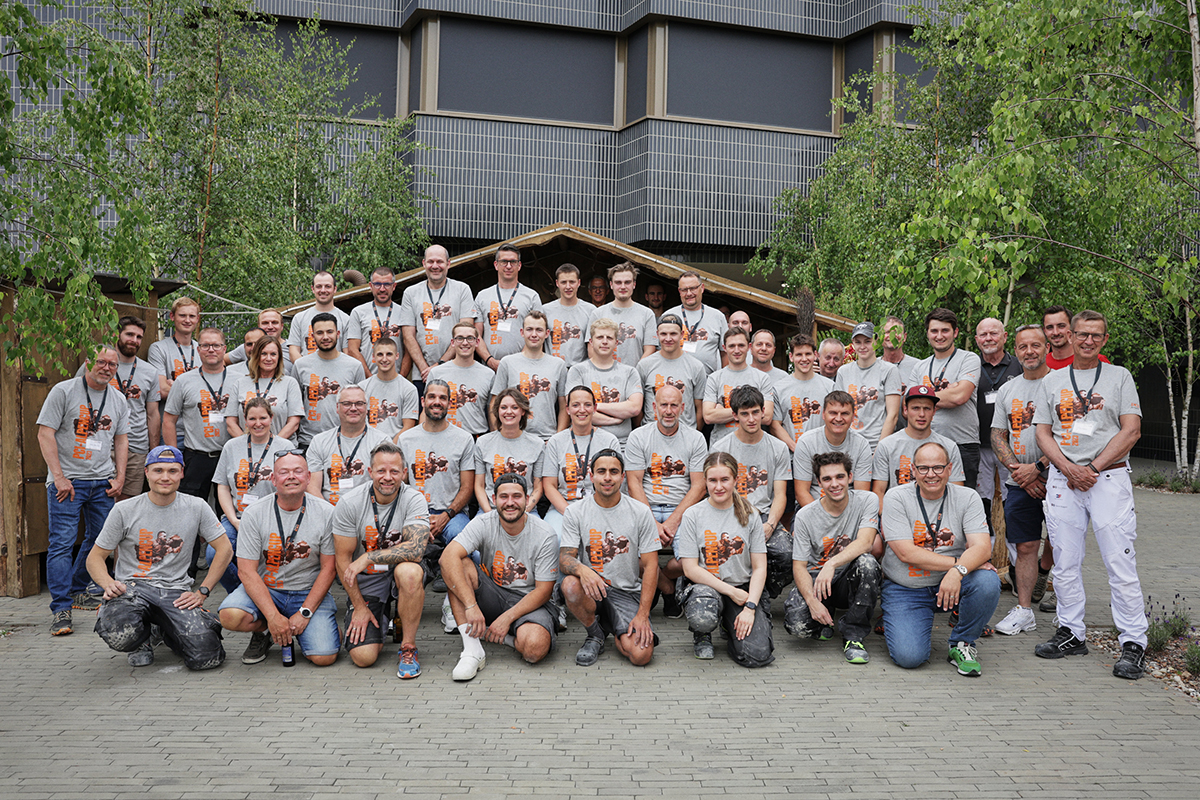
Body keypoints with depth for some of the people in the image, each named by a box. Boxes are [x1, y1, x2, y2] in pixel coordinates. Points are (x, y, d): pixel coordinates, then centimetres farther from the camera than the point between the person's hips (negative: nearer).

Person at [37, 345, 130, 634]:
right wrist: (58, 476, -14)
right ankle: (60, 609, -10)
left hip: (103, 481, 6)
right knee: (62, 542, -10)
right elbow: (45, 434, -8)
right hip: (67, 480, -5)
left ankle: (77, 591, 28)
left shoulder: (118, 400, 12)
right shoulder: (63, 391, -4)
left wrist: (119, 477, 6)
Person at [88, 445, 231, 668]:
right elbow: (95, 557, 5)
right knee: (119, 636, -37)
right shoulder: (124, 511, 1)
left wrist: (201, 592, -4)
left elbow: (225, 549, 5)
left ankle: (167, 632, 15)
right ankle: (146, 635, 5)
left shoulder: (197, 508, 3)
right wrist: (108, 584, -17)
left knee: (206, 657, -21)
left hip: (176, 591, 1)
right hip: (133, 586, -1)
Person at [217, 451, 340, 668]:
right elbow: (247, 571, -11)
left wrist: (304, 613, -14)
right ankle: (263, 631, 5)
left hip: (309, 592, 0)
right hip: (265, 589, 0)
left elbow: (329, 568, -5)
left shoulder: (326, 513, -7)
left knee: (324, 657, -20)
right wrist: (273, 617, -21)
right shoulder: (254, 513, -8)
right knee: (230, 616, -30)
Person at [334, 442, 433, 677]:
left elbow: (416, 549, -29)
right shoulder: (349, 503, -12)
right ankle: (380, 619, 22)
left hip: (399, 571, -1)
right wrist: (359, 607, -8)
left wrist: (368, 557, -30)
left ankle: (408, 647, -17)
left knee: (409, 571, -39)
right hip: (365, 581, 1)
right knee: (363, 656, -15)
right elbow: (343, 559, -7)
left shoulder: (414, 500, -15)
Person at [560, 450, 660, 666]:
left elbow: (650, 566, -2)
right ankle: (595, 634, -4)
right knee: (571, 585, -36)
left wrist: (642, 615, -12)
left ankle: (612, 629, 14)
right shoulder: (575, 512, -1)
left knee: (641, 655, -23)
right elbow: (564, 559, -9)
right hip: (591, 588, 0)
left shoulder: (641, 512, -1)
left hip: (627, 593, 0)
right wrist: (582, 569, -35)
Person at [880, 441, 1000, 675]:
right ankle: (921, 628, 18)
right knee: (909, 657, -21)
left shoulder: (967, 498, -3)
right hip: (906, 589, -1)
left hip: (951, 582, 2)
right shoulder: (896, 497, -8)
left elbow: (982, 547, -16)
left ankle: (961, 644, -4)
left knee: (988, 582, -31)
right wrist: (958, 562, -22)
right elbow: (906, 553, -17)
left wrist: (958, 571, -36)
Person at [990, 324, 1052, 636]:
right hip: (1019, 482, 3)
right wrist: (1016, 469, -5)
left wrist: (1037, 467, -16)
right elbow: (997, 437, 11)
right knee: (1025, 545, 3)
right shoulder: (1006, 390, 12)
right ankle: (1024, 611, 7)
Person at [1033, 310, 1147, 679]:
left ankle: (1133, 643, -2)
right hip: (1063, 478, 3)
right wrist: (1070, 468, -7)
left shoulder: (1119, 376, 8)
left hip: (1109, 476, -3)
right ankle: (1071, 633, 16)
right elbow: (1043, 433, 9)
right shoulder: (1052, 381, 15)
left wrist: (1092, 468, -9)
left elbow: (1131, 431, -1)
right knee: (1065, 562, 5)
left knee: (1120, 562, -7)